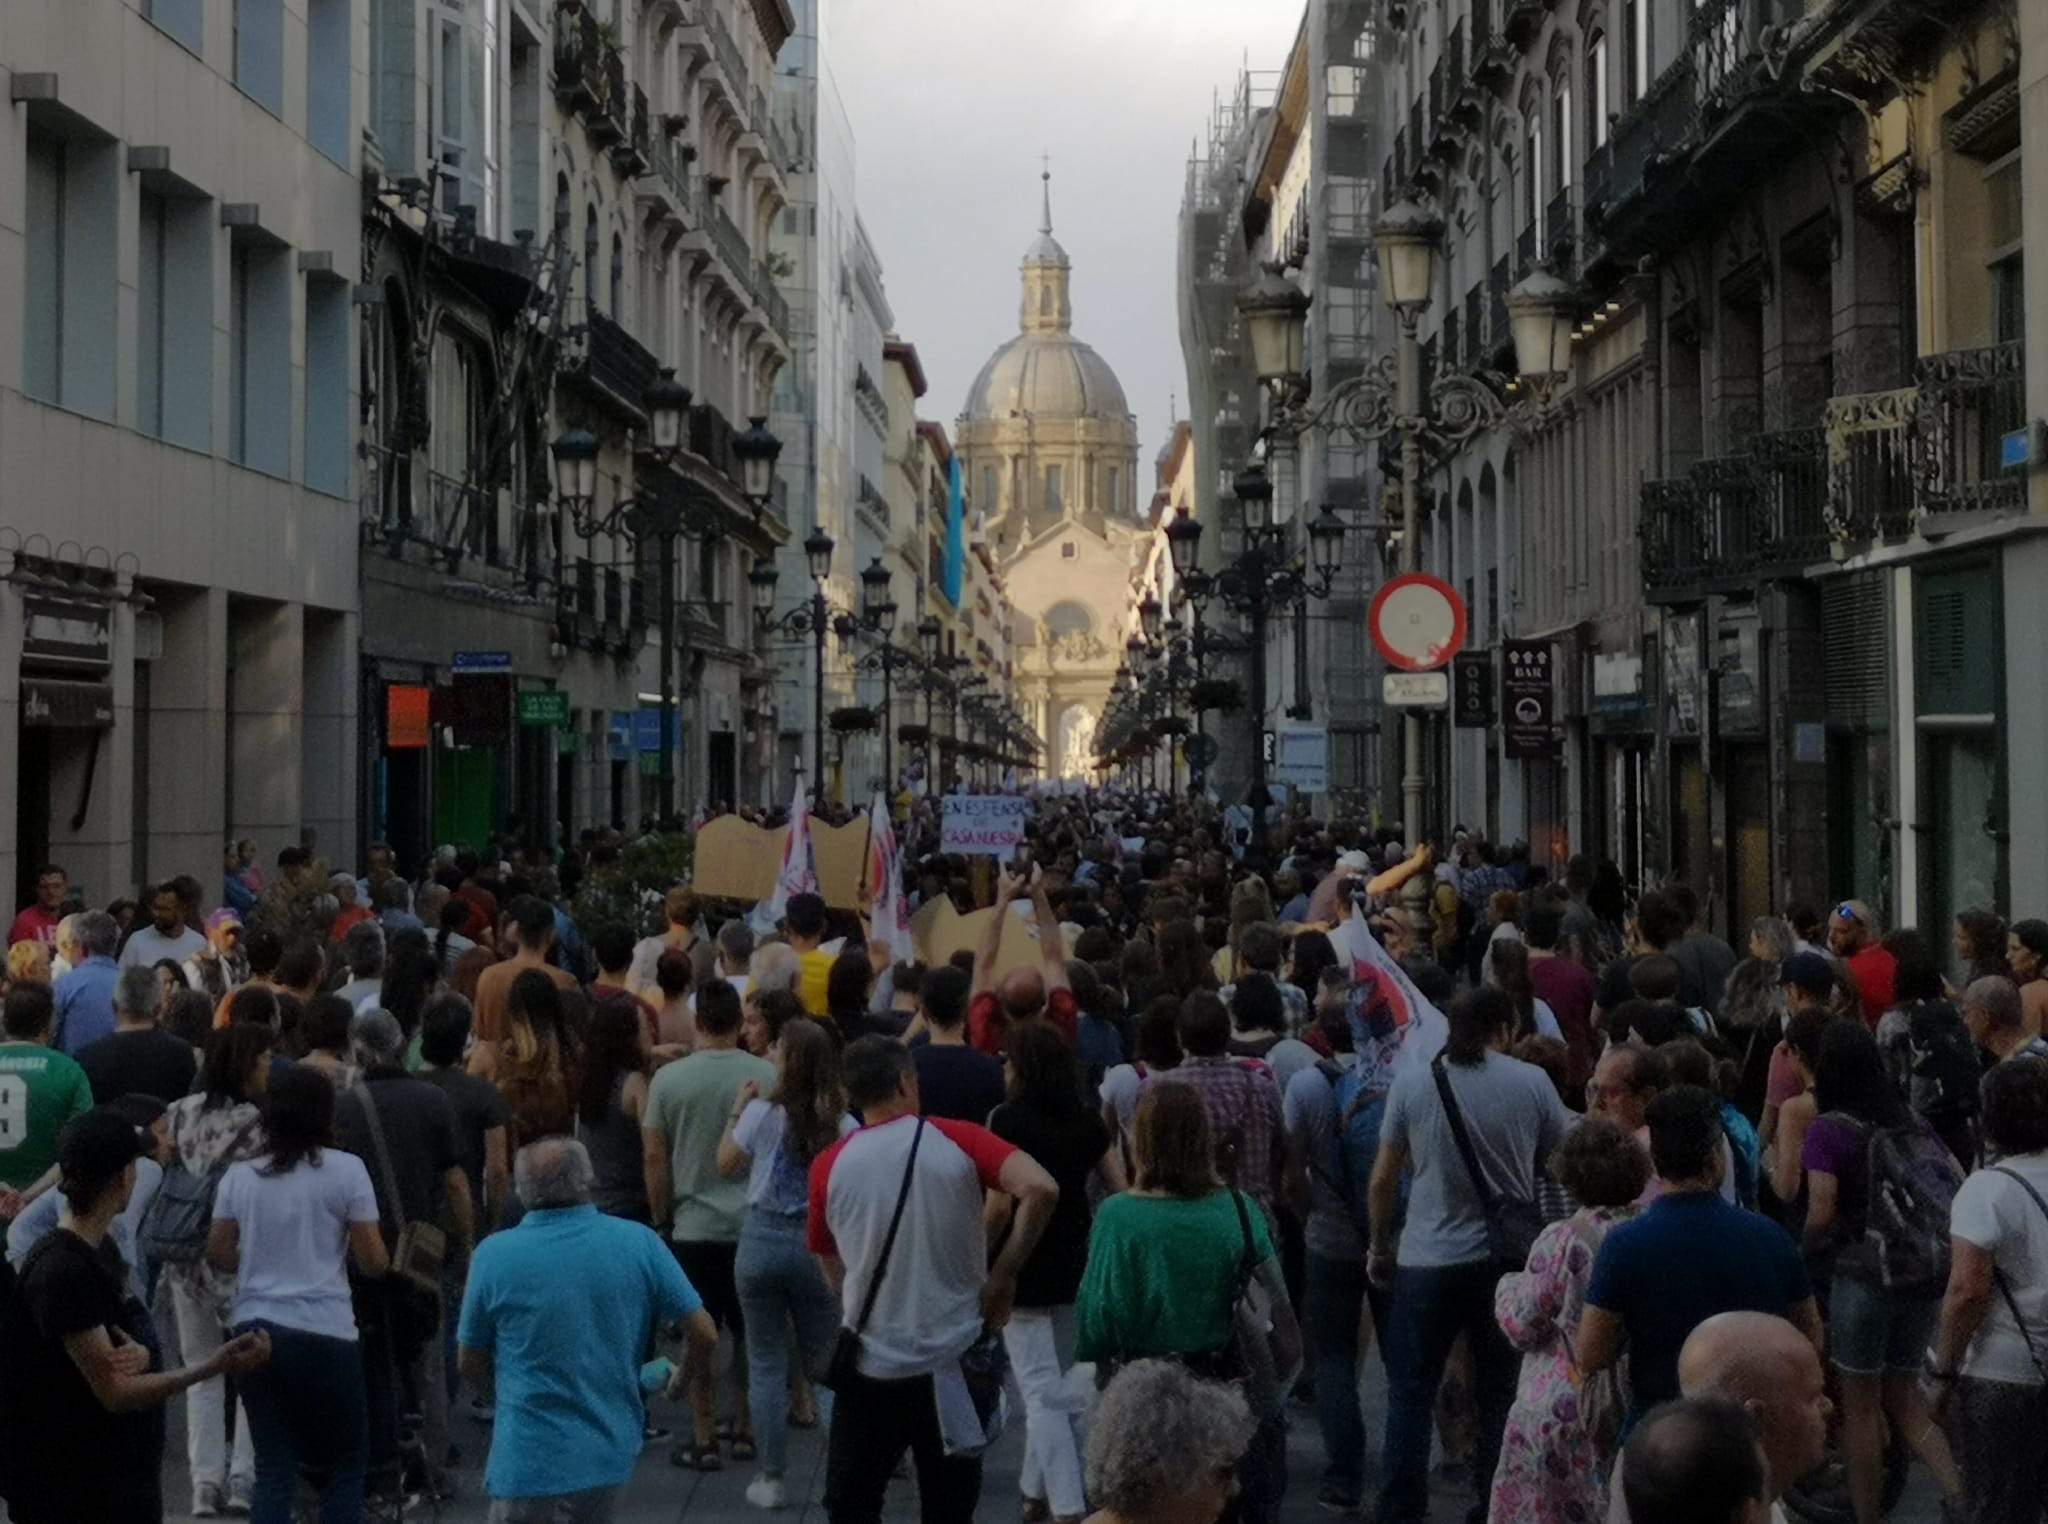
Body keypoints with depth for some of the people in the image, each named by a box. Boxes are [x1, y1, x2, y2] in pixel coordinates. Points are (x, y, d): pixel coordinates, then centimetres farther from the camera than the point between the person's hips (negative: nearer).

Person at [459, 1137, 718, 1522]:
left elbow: (471, 1368, 1)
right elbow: (705, 1337, -4)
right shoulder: (638, 1242, -7)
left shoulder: (494, 1256, -10)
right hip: (611, 1450, 3)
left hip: (529, 1459, -3)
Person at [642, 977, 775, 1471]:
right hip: (755, 1225, 1)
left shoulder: (669, 1078, -7)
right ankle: (745, 1431, 24)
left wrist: (662, 1216, 10)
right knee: (749, 1334, 15)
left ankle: (704, 1441, 10)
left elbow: (653, 1158, -3)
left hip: (694, 1226, -1)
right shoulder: (766, 1075, -6)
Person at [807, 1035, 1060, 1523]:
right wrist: (1003, 1276, -9)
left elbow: (833, 1272, 8)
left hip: (870, 1365, 0)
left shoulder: (829, 1166, -1)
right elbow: (1040, 1188, -19)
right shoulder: (957, 1140, -6)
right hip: (954, 1360, 0)